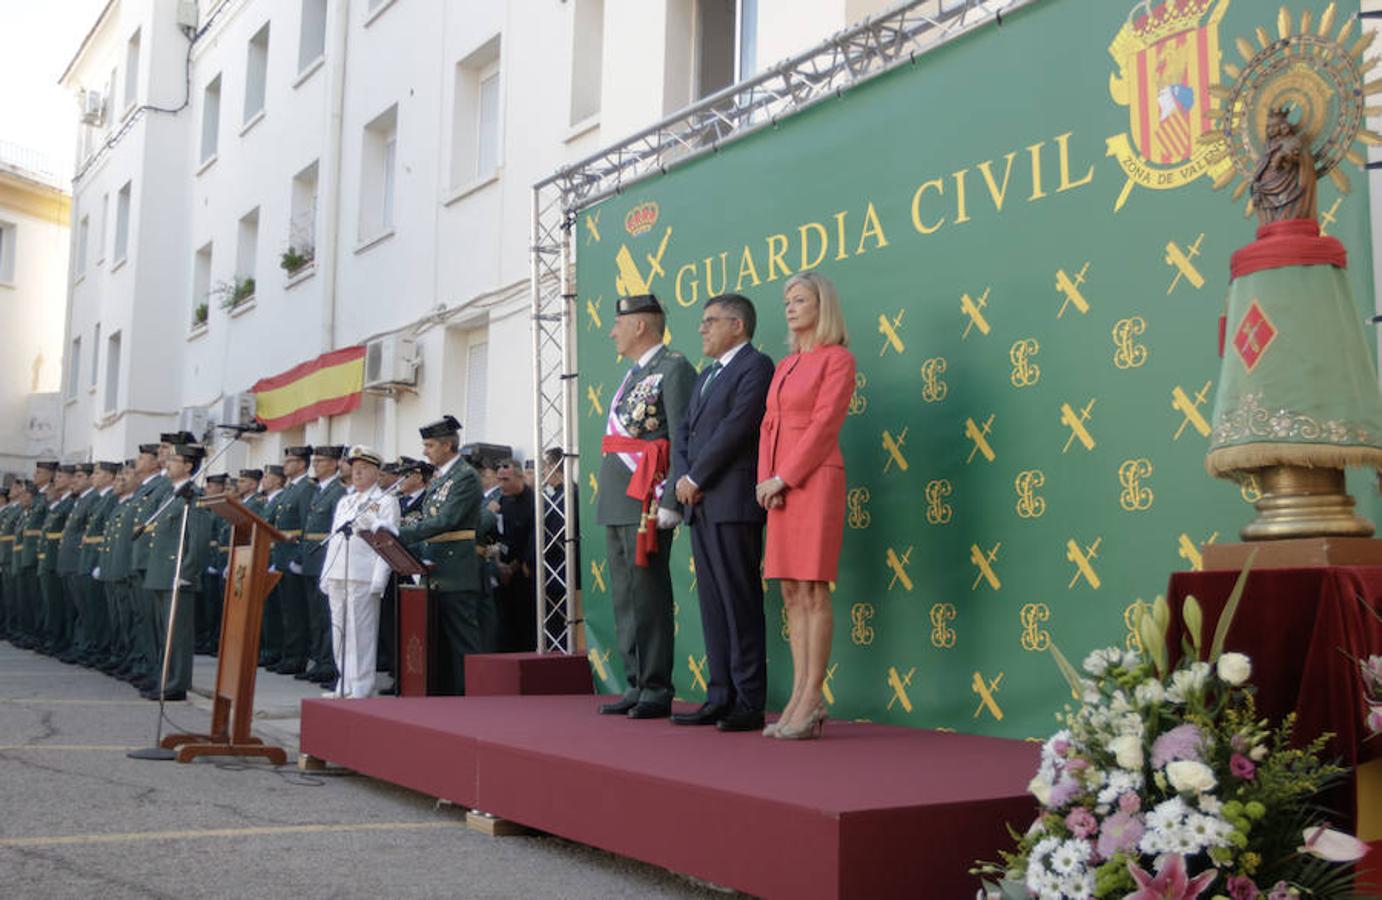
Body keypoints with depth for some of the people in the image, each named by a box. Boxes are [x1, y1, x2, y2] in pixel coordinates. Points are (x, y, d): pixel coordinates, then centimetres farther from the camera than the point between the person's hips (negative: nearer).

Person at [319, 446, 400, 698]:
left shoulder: (385, 502, 0)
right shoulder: (345, 501, 21)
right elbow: (334, 538, 22)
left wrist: (379, 580, -15)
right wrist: (326, 574, 14)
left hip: (363, 577, -7)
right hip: (337, 576, 7)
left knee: (361, 632, -7)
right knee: (339, 632, 9)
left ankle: (361, 689, -3)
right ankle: (345, 685, 16)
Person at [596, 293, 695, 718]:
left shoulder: (674, 369, -7)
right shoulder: (632, 376, 21)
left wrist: (670, 502, -19)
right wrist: (607, 499, 17)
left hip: (647, 501, -9)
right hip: (616, 502, 9)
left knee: (649, 596, -6)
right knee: (624, 599, 10)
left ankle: (657, 691, 0)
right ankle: (636, 686, 16)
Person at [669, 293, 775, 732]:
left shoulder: (756, 366, -4)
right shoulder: (706, 375, 24)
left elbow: (737, 426, -14)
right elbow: (684, 432, 19)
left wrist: (695, 478, -11)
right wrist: (681, 478, 1)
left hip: (733, 502, -9)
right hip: (700, 504, 9)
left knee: (740, 603, -6)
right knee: (712, 605, 8)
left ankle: (749, 704, -3)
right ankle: (720, 698, 13)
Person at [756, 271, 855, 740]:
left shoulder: (838, 359, -4)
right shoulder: (784, 366, 18)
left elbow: (824, 424, -12)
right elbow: (769, 425, 14)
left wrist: (784, 478, -14)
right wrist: (765, 480, -1)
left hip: (815, 481, -8)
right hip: (779, 486, 8)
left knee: (813, 591, -8)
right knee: (791, 593, 6)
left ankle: (812, 701, -5)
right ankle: (798, 698, 9)